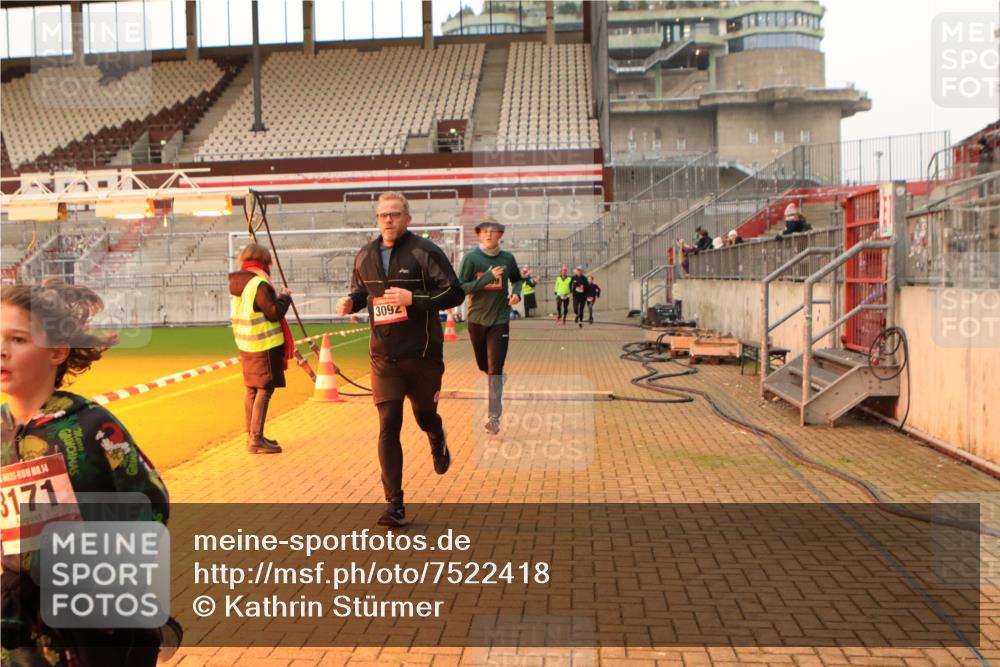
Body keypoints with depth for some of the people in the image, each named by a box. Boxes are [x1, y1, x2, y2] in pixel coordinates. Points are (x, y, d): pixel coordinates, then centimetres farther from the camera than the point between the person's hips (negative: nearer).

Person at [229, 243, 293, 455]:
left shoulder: (238, 283, 11)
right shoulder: (259, 283, -17)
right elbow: (275, 312, -17)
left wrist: (275, 296, 17)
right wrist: (285, 297, -2)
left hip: (246, 345, 9)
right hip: (265, 345, -9)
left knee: (252, 389, 14)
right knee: (264, 390, -6)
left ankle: (251, 436, 22)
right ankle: (256, 439, -6)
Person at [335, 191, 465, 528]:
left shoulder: (425, 251, -9)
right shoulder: (365, 256, 7)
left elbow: (455, 293, -12)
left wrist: (413, 298, -24)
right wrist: (351, 302, -1)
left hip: (423, 354, -2)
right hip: (384, 357, 3)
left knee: (424, 415, 16)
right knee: (388, 427, -5)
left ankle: (437, 439, 56)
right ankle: (395, 505, 1)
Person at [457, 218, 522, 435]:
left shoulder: (507, 258, 0)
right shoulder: (471, 257, -7)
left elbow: (517, 279, 18)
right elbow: (460, 287, -14)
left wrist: (517, 293, -3)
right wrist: (488, 277, -22)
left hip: (500, 320, 0)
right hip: (476, 319, 1)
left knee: (495, 369, -7)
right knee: (483, 366, 15)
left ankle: (493, 416, -6)